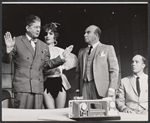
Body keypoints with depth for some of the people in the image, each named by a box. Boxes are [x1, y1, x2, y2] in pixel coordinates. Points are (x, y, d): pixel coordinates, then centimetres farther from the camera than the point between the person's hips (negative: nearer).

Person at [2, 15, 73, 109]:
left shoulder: (44, 46, 17)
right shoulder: (17, 41, 3)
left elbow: (47, 64, 17)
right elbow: (6, 60, 3)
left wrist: (62, 57, 7)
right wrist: (9, 49, -18)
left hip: (38, 89, 4)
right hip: (22, 87, -4)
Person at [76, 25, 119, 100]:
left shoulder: (108, 48, 9)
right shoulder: (82, 52, 21)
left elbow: (114, 69, 1)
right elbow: (78, 72, 19)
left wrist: (111, 88, -10)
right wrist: (78, 88, 6)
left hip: (102, 88, -3)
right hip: (85, 88, 3)